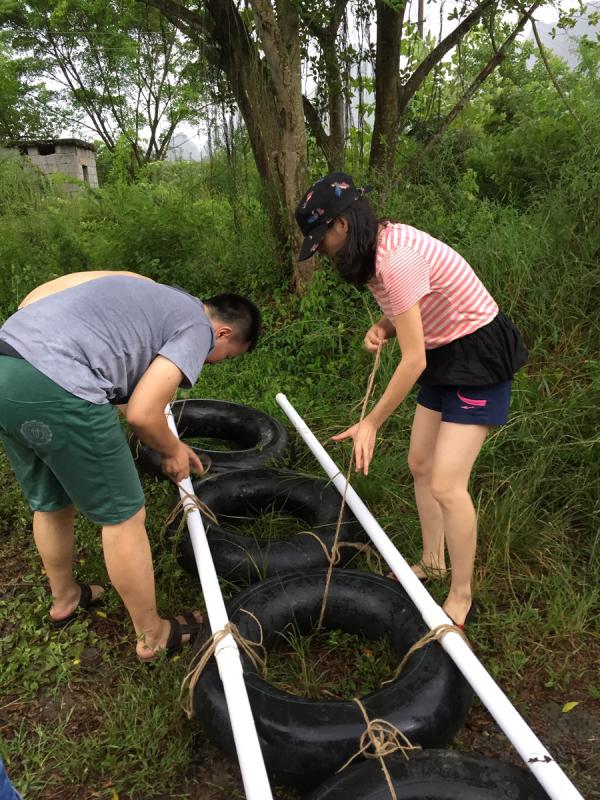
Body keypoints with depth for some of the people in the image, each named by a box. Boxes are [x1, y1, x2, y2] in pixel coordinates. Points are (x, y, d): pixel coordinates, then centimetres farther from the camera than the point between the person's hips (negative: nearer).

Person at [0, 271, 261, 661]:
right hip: (55, 390, -9)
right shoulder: (198, 328, 3)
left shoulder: (149, 292, 28)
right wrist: (172, 450, 14)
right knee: (123, 516, 9)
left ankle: (65, 598, 51)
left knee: (50, 504, 28)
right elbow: (142, 413, -9)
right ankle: (152, 635, 27)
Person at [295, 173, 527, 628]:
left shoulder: (398, 258, -29)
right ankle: (433, 562, 33)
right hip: (445, 352, 10)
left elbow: (413, 361, -27)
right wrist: (381, 328, -12)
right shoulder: (379, 246, 0)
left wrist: (371, 424, -19)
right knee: (421, 464, 14)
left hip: (480, 356, -10)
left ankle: (461, 598, 11)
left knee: (446, 484, -10)